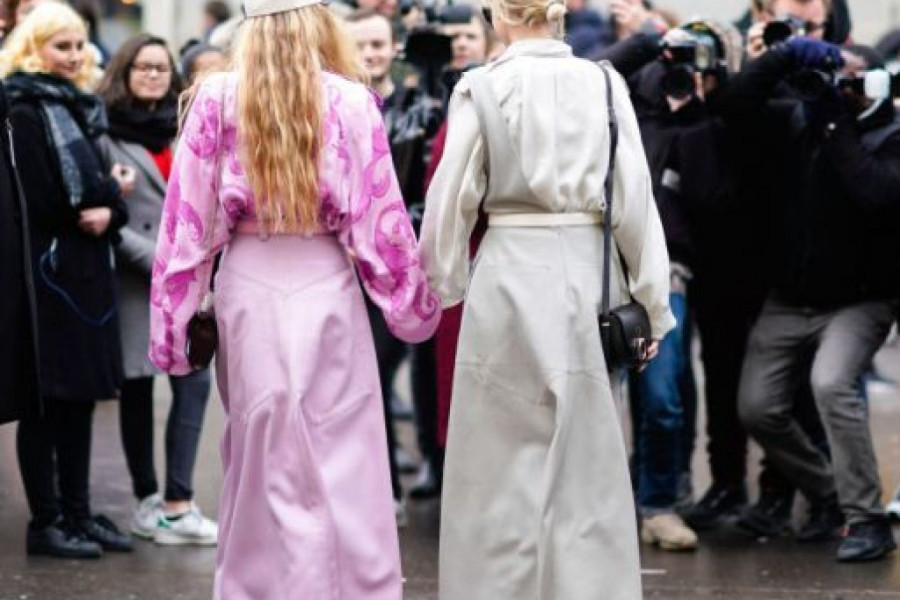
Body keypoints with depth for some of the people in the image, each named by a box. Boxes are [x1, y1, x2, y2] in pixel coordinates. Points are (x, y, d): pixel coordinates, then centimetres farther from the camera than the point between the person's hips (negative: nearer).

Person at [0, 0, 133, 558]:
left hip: (88, 272, 8)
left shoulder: (81, 109, 16)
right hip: (48, 275, -8)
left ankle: (77, 512, 17)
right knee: (48, 401, -2)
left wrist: (110, 210, -10)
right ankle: (45, 522, 4)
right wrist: (109, 190, -5)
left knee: (81, 397, 11)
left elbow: (104, 183, 12)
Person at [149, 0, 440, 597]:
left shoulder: (218, 99, -1)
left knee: (261, 459, 10)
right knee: (341, 459, 4)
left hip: (248, 286, 1)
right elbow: (380, 214, -4)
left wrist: (172, 318, 6)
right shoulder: (350, 100, -4)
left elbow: (187, 216, -1)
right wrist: (415, 303, 8)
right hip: (326, 285, -1)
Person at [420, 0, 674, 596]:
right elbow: (635, 197, 1)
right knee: (588, 465, 8)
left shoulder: (482, 88, -5)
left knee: (504, 461, 7)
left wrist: (443, 283, 12)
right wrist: (651, 304, 7)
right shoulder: (603, 85, 0)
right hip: (589, 273, 2)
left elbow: (453, 198, -2)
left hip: (510, 274, -2)